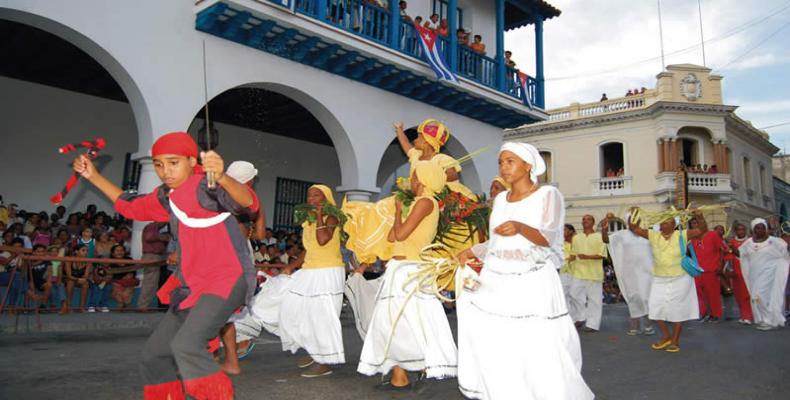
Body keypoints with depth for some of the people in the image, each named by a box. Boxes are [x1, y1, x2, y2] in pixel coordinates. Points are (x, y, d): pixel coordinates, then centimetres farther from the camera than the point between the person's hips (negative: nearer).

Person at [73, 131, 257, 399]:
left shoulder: (205, 186, -17)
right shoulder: (165, 196, 9)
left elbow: (247, 203, -35)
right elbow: (131, 207, 29)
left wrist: (222, 178, -56)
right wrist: (93, 176, 25)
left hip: (227, 280, -9)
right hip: (191, 285, 9)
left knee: (186, 344, -30)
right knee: (154, 353, 15)